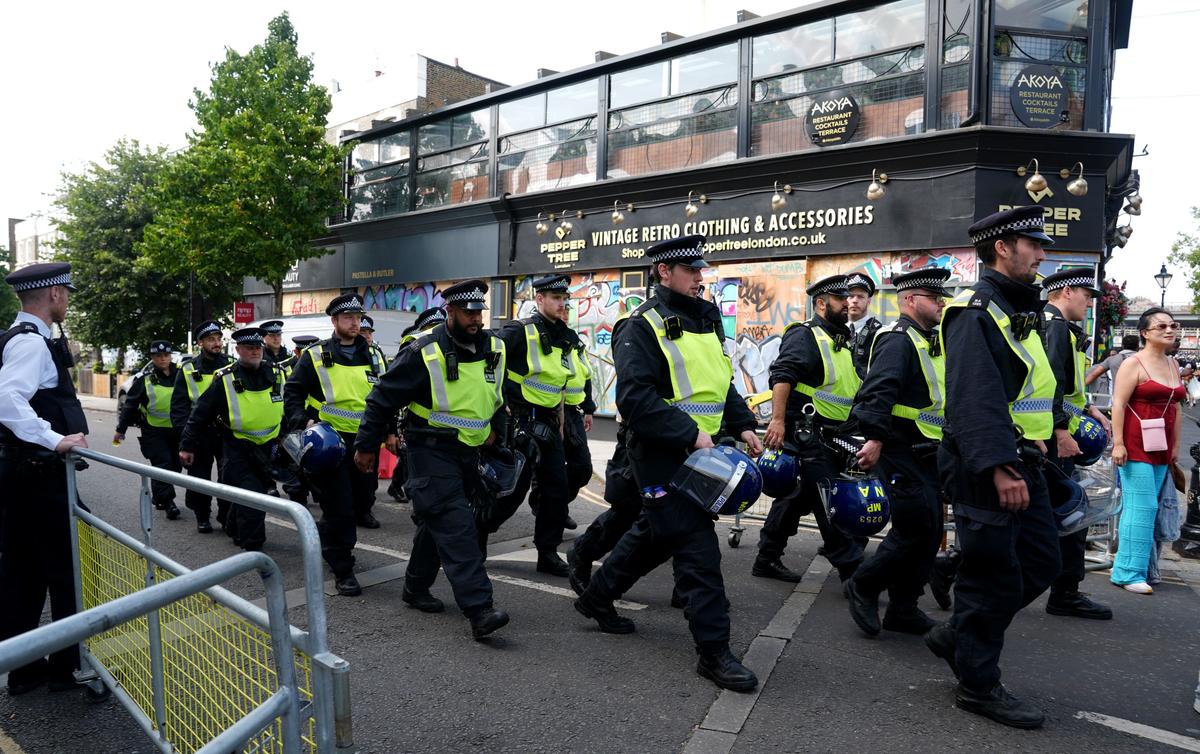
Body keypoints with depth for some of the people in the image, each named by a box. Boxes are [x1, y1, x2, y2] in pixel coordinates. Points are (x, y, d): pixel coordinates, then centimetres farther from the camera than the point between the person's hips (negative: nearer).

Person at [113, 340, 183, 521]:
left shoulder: (180, 374, 3)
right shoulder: (144, 379, -4)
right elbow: (130, 405, 0)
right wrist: (120, 429, 1)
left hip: (177, 430, 4)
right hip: (154, 431, -3)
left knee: (175, 466, 10)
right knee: (162, 464, -11)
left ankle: (159, 497, 28)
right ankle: (167, 502, -6)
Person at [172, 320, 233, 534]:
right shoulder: (189, 370, 2)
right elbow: (178, 405, 2)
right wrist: (185, 434, -8)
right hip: (200, 435, 0)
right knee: (199, 478, 8)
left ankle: (227, 517, 15)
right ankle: (202, 517, 25)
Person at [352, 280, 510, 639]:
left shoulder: (494, 349, 3)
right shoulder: (423, 353, -14)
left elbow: (502, 393, 23)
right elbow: (383, 398, -7)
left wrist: (496, 428, 12)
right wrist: (366, 445, -2)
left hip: (469, 452, 7)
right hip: (432, 451, -6)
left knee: (438, 521, 17)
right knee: (455, 527, -14)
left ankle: (416, 587, 34)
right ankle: (479, 610, -16)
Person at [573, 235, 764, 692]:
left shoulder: (706, 321, 15)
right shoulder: (644, 326, -12)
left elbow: (722, 384, 23)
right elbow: (635, 398, -22)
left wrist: (743, 426, 8)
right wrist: (690, 435, -25)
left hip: (697, 453, 9)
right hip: (663, 455, -9)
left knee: (655, 535, 21)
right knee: (698, 549, -7)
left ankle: (597, 597, 40)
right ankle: (714, 651, 5)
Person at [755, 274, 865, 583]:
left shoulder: (841, 341, 21)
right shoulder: (804, 336, -9)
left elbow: (852, 388, 27)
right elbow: (782, 377, -21)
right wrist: (778, 420, -31)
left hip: (831, 436, 10)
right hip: (807, 431, -10)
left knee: (798, 496, 12)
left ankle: (767, 559, 20)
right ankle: (852, 568, -1)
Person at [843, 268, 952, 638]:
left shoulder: (927, 342, 20)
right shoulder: (898, 340, -13)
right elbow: (878, 392, -26)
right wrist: (875, 439, -34)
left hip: (925, 456, 10)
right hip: (901, 454, -10)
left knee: (929, 533, 11)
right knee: (917, 529, -10)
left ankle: (903, 610, 20)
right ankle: (863, 586, 7)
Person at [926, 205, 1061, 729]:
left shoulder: (1017, 311, 18)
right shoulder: (976, 311, -15)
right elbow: (976, 397, -26)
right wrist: (998, 466, -31)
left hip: (1021, 464, 10)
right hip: (986, 469, -10)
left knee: (1041, 563, 15)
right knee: (993, 578, -1)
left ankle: (957, 636, 28)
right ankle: (978, 684, 15)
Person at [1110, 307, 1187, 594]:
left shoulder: (1173, 365, 15)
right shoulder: (1133, 363, -6)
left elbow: (1176, 408, 19)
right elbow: (1118, 404, -12)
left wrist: (1175, 445, 15)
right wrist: (1118, 443, -18)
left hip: (1161, 449, 7)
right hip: (1136, 445, -7)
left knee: (1143, 508, 8)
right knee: (1142, 507, -8)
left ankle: (1124, 562, 16)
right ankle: (1130, 573, -3)